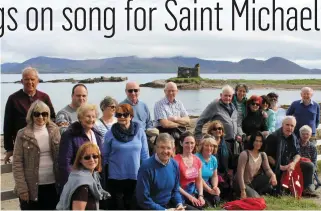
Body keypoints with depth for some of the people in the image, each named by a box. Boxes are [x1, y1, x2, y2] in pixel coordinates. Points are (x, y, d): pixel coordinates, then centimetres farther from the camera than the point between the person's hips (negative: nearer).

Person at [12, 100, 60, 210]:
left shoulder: (54, 131, 5)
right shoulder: (23, 134, -3)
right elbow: (17, 163, -5)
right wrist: (22, 188, -11)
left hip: (53, 184, 3)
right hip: (31, 186, -3)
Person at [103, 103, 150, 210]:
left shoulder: (140, 132, -3)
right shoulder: (110, 133, -4)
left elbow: (145, 155, 3)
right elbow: (105, 156, 3)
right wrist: (105, 174, 2)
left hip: (135, 176, 1)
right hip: (115, 177, -1)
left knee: (132, 204, 13)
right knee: (117, 205, 9)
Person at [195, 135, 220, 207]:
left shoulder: (214, 159, 7)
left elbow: (214, 176, 13)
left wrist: (215, 187, -9)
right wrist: (210, 190, -20)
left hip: (207, 185, 6)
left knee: (216, 198, -19)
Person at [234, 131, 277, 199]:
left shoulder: (263, 155, 1)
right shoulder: (245, 154, -19)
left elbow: (267, 169, -3)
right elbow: (240, 173, -22)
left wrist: (273, 175, -28)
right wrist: (243, 191, -25)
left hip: (253, 182, 6)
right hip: (243, 183, -6)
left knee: (271, 179, -13)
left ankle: (256, 192, 2)